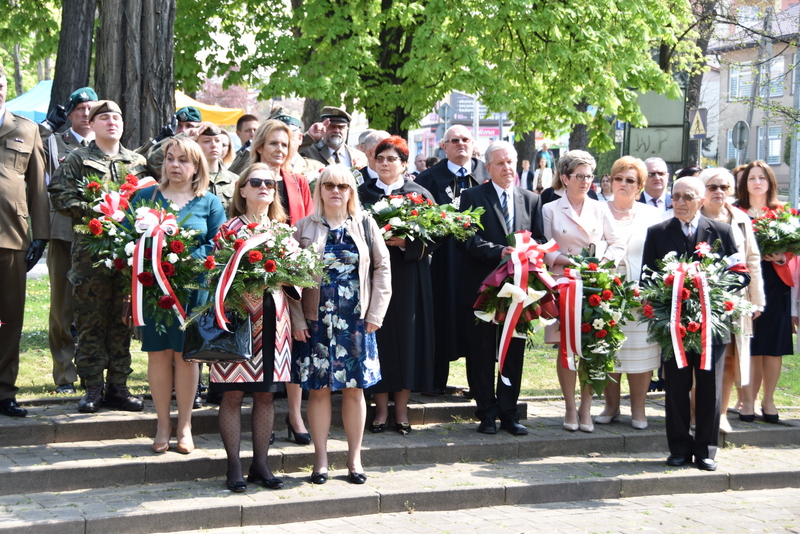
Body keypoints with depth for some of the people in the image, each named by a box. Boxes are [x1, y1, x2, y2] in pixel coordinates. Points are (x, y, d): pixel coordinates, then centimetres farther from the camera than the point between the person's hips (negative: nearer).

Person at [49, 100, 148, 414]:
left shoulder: (138, 162, 17)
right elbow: (60, 197, -2)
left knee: (123, 321, 4)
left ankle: (118, 386, 11)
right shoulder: (77, 161, 8)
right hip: (91, 249, -3)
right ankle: (93, 389, 3)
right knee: (91, 321, -3)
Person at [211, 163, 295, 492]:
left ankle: (260, 464, 15)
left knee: (266, 393, 7)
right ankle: (234, 466, 6)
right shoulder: (229, 228, 1)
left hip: (273, 318, 4)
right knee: (233, 393, -2)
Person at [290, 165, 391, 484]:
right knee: (319, 389, 2)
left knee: (354, 389, 4)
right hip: (316, 322, -1)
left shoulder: (365, 225, 6)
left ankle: (354, 459, 14)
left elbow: (382, 267, 6)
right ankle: (321, 460, 11)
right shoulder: (305, 228, 2)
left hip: (356, 322, 1)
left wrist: (375, 313, -1)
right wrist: (297, 320, -7)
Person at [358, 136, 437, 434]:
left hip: (408, 277, 0)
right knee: (378, 337, -1)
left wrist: (404, 242, -17)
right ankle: (381, 410, 7)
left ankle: (401, 411, 8)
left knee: (407, 338, 0)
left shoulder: (420, 194, 7)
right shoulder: (362, 193, 9)